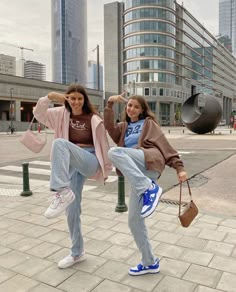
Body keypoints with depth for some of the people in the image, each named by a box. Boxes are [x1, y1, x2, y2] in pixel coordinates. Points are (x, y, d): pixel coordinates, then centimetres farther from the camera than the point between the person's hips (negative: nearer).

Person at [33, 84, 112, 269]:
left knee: (60, 143, -32)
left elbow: (103, 144, 1)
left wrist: (106, 169, 5)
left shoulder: (93, 119, -3)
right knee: (72, 209, 6)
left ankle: (62, 192, -41)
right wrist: (49, 97, -12)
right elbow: (39, 114, 2)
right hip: (72, 165, 5)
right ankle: (78, 253, 24)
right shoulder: (62, 114, 8)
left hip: (90, 161, -5)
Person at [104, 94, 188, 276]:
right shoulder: (124, 127, 29)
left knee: (114, 152, -30)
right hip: (138, 175, 6)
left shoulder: (149, 123, 16)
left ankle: (149, 188, -33)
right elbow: (109, 128, 7)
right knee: (134, 220, 4)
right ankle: (150, 263, 20)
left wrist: (179, 167, -3)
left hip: (150, 163, -6)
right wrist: (110, 105, -1)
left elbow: (164, 145, 7)